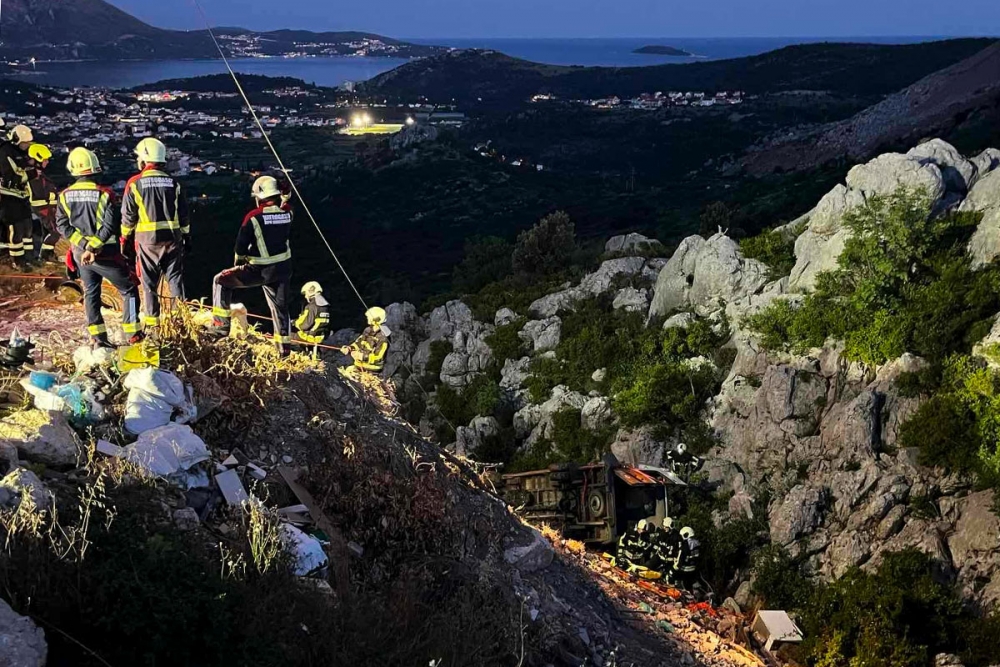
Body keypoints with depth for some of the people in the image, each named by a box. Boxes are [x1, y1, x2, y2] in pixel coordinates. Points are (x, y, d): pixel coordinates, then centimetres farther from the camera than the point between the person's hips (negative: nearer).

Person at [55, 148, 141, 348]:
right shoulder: (104, 194, -14)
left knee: (90, 293, 17)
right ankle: (133, 335, 5)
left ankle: (98, 337, 15)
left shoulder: (65, 196, -2)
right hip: (106, 254, -4)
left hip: (80, 254, 4)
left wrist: (85, 246, -9)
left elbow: (62, 225, -4)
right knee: (128, 290, 8)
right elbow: (110, 226, -20)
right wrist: (92, 248, -17)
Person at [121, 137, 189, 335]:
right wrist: (187, 237, 15)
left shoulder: (135, 183, -4)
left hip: (147, 239, -2)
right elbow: (183, 214, 7)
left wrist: (124, 237, 11)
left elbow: (128, 215, -1)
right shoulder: (173, 183, 4)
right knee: (175, 278, 8)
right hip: (172, 237, 2)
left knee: (149, 282, 5)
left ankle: (151, 322, 5)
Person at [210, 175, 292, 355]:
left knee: (221, 281, 10)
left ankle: (221, 325, 8)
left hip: (260, 270, -5)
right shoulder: (286, 212, -4)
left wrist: (239, 261, 11)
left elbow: (241, 244, -8)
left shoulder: (254, 217, -15)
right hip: (283, 268, 5)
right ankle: (284, 346, 22)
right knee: (280, 306, 18)